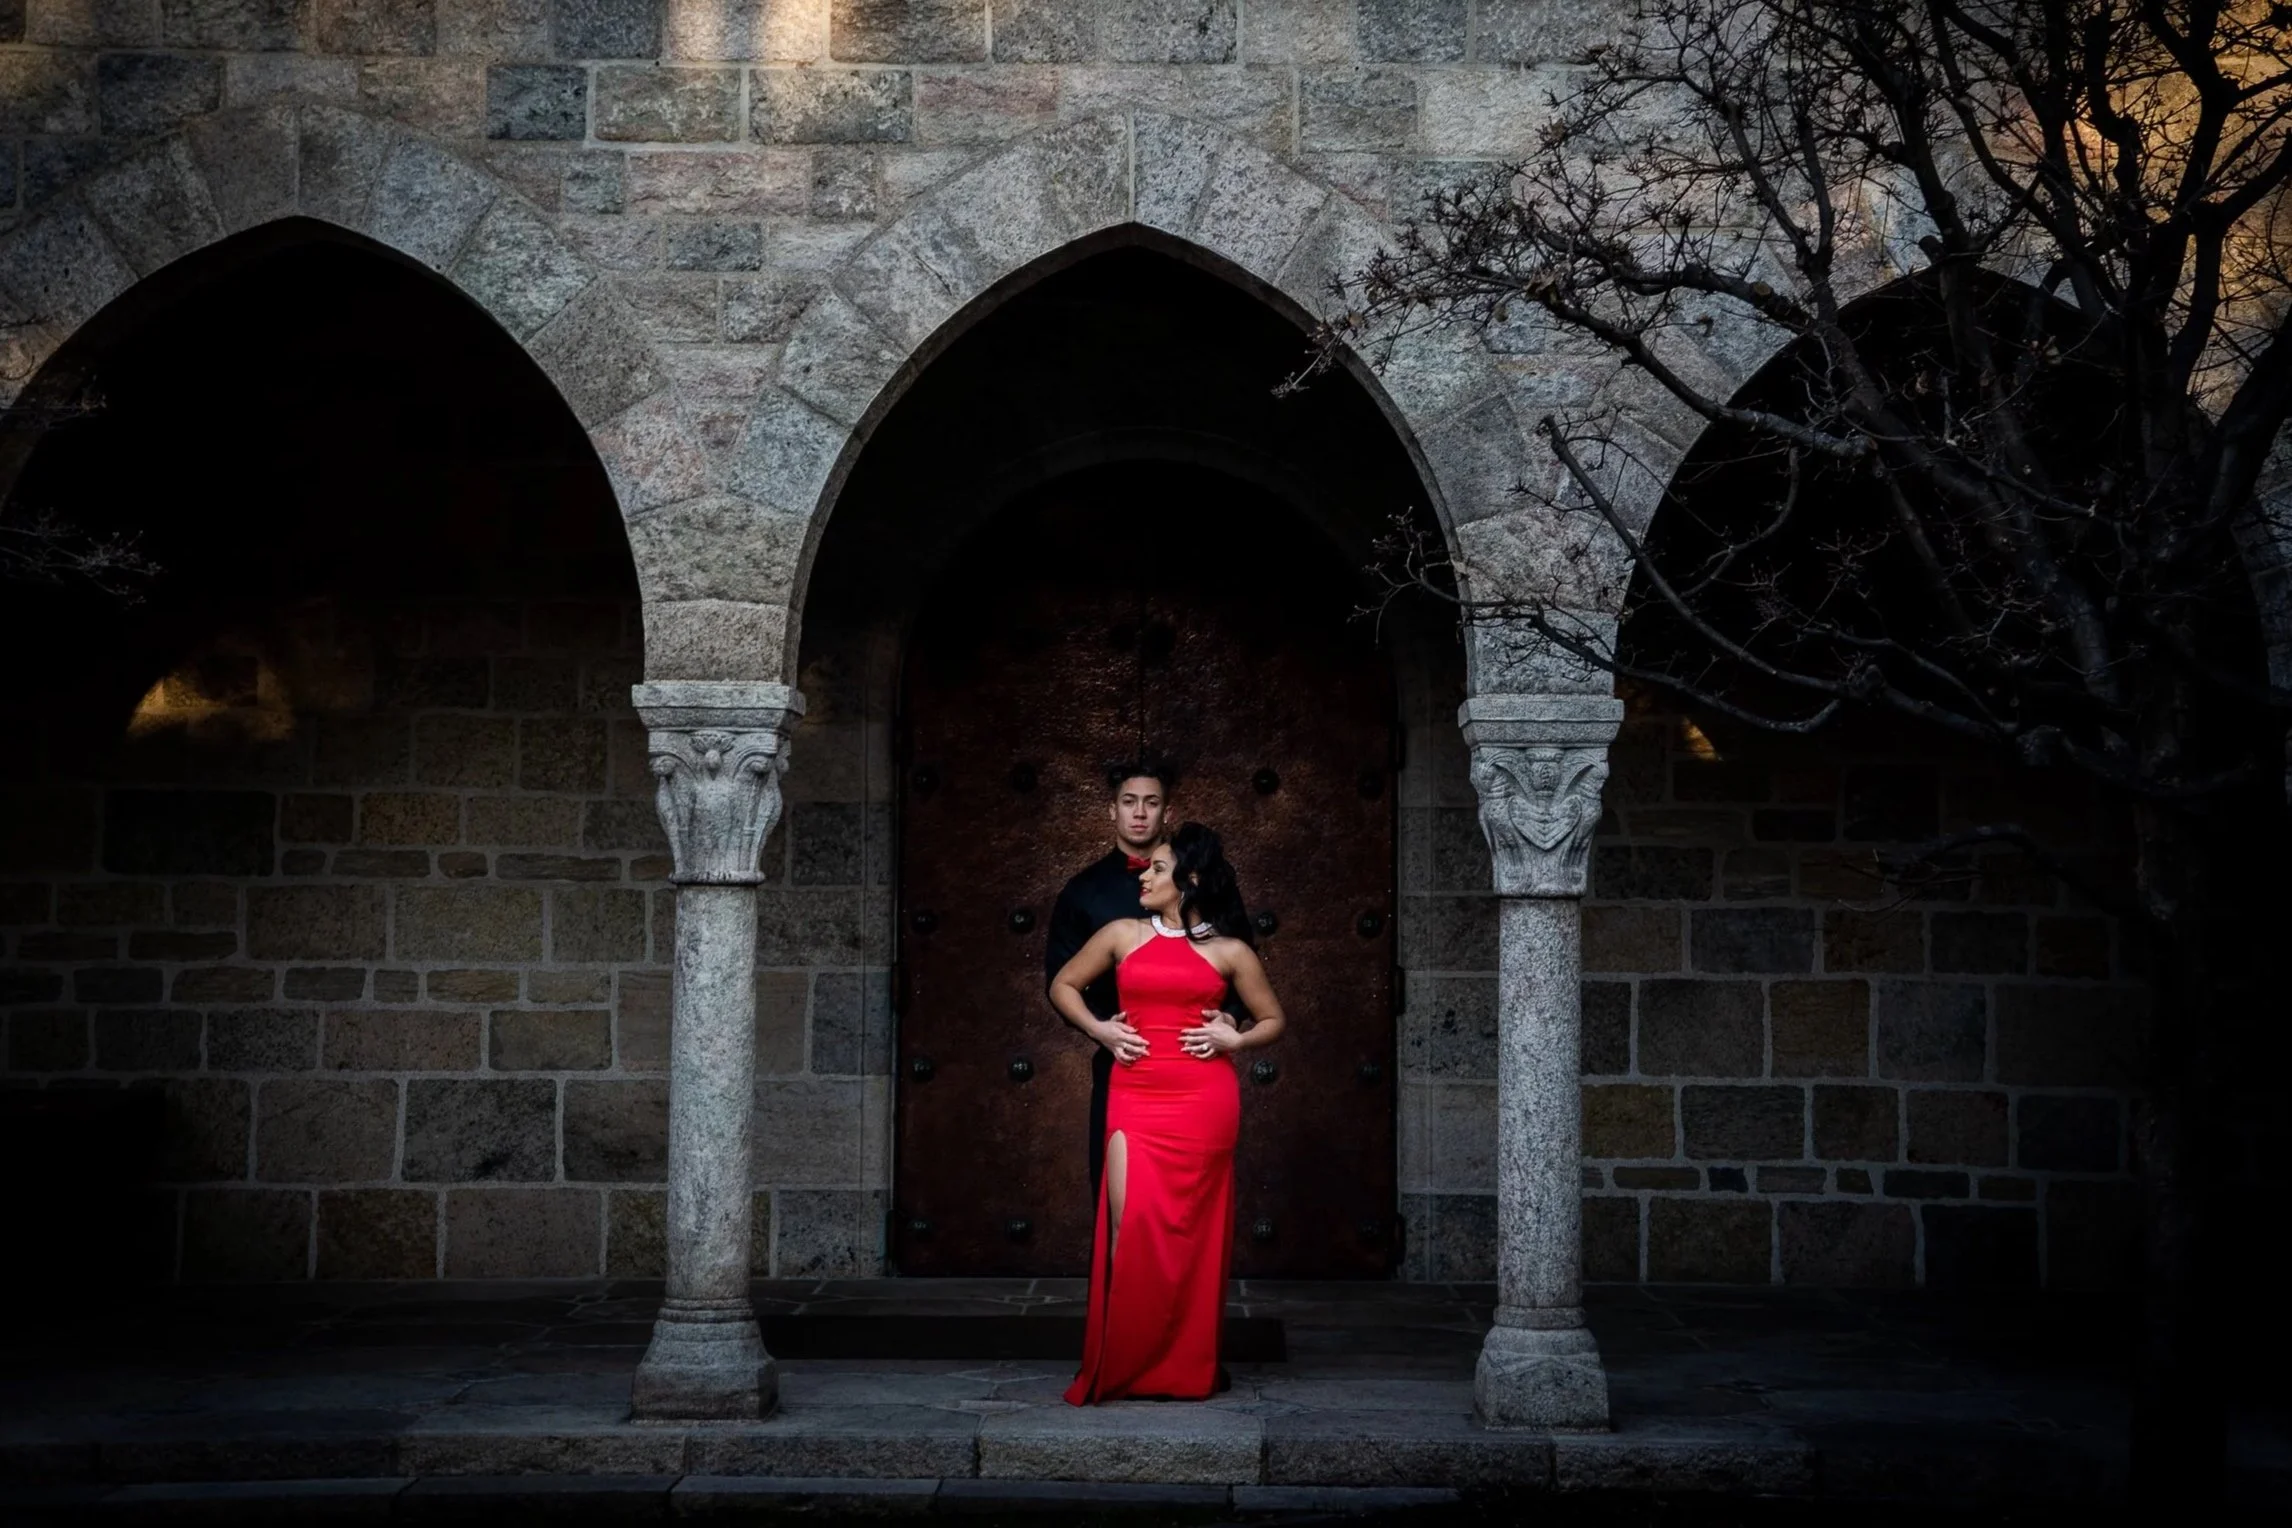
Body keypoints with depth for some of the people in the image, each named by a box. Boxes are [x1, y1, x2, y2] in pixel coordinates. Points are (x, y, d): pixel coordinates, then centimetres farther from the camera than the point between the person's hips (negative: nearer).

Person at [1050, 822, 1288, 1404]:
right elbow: (1063, 984, 21)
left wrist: (1235, 1039, -2)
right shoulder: (1123, 935, 12)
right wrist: (1098, 1030, 5)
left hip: (1204, 1100, -1)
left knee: (1190, 1231, -1)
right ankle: (1121, 1366, -3)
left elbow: (1273, 1020, 17)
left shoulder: (1229, 951, 8)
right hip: (1134, 1096, 1)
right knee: (1132, 1225, -10)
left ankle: (1187, 1367, 9)